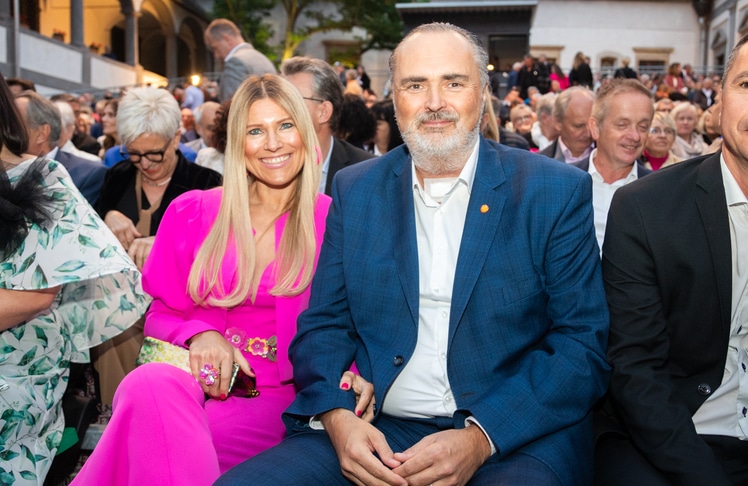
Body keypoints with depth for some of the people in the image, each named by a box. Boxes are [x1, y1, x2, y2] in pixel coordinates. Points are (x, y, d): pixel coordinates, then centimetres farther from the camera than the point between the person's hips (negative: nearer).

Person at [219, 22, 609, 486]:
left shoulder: (558, 192, 0)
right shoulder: (355, 189, 9)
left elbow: (584, 345, -3)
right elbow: (324, 325, 9)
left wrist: (481, 438, -16)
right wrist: (336, 416, -11)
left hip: (514, 440, -2)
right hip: (373, 433, 3)